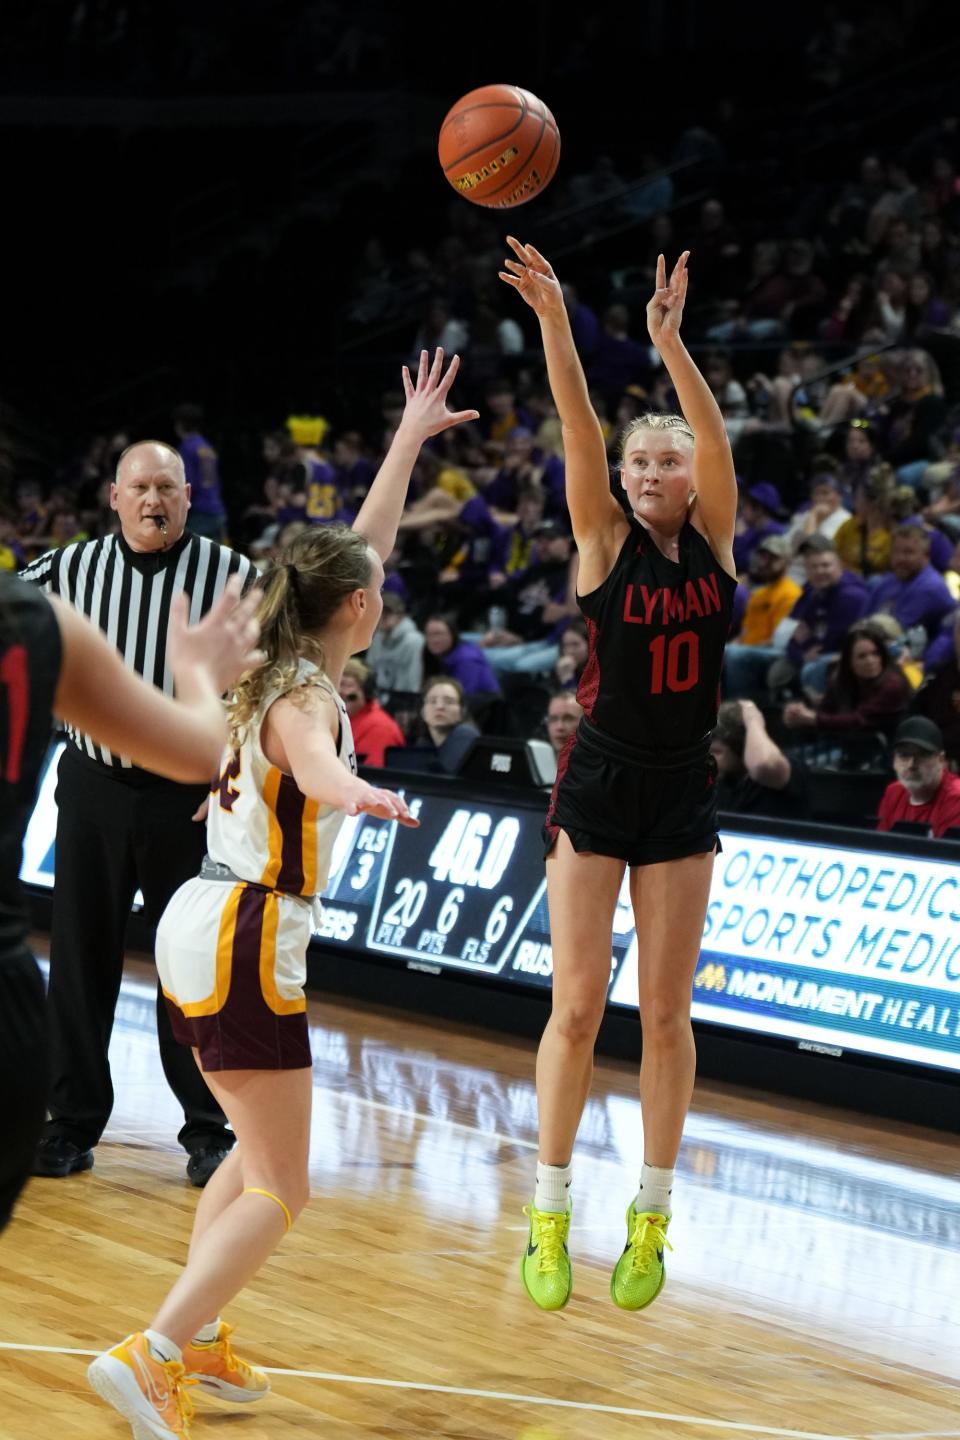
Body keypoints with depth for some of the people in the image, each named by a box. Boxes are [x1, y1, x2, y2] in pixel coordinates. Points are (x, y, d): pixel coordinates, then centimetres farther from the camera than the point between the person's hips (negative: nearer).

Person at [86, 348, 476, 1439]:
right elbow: (312, 761, -40)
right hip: (245, 939, -10)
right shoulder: (306, 695, -14)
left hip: (201, 926, 10)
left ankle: (195, 1341, 24)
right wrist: (357, 792, -63)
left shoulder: (287, 672, 10)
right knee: (278, 1190, -6)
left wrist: (411, 436, 29)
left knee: (260, 1155, 22)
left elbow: (360, 548, 23)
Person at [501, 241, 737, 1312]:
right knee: (577, 1006, -3)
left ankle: (651, 1217, 14)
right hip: (597, 786, -2)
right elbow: (581, 435, -18)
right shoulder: (605, 540, -3)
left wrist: (671, 344, -31)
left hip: (682, 797, 2)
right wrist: (554, 323, -33)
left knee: (665, 1013, 5)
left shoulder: (715, 541, 1)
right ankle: (550, 1217, 7)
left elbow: (719, 440, -16)